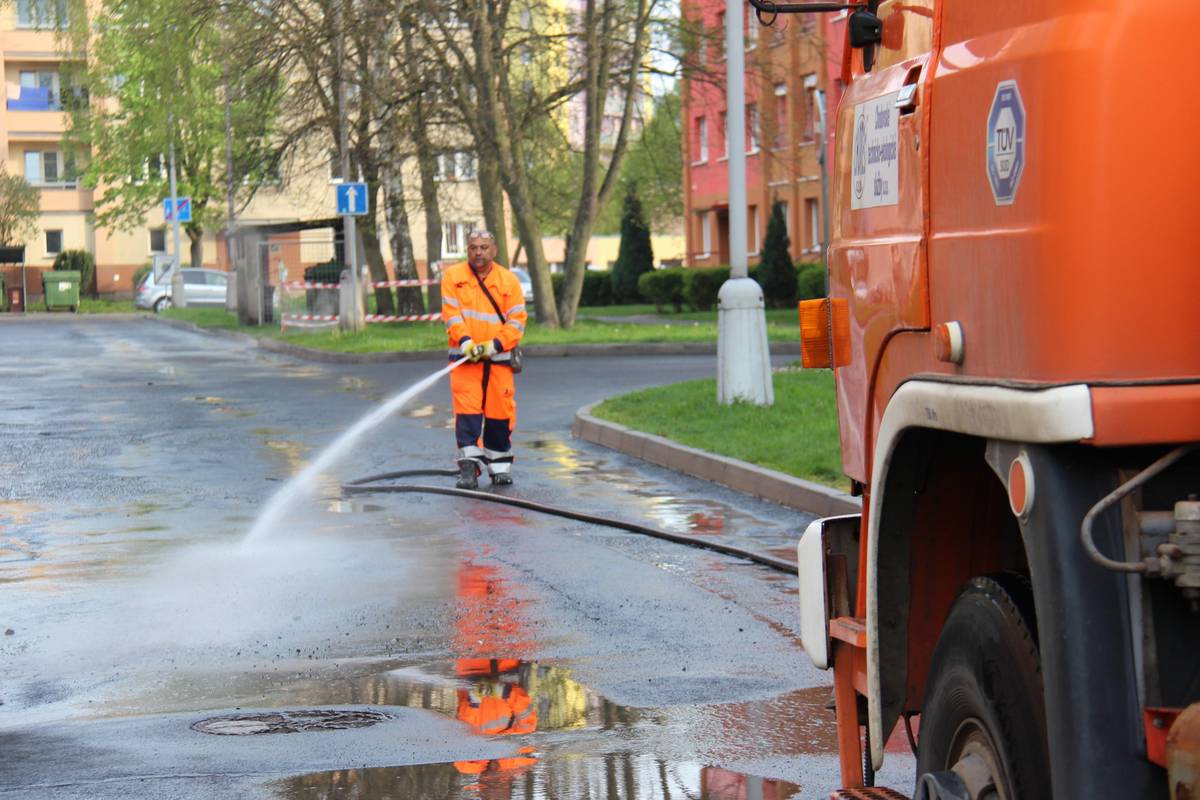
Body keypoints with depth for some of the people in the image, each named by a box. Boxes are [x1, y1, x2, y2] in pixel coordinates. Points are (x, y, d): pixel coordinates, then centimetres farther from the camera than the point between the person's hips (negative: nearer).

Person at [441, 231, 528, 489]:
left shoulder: (509, 280, 6)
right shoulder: (453, 276, 5)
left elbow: (517, 320, 2)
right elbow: (451, 313, -2)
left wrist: (494, 345, -12)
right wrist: (465, 342, -17)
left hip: (499, 358, 1)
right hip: (464, 357, -1)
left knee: (500, 412, 2)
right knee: (467, 410, -10)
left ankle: (499, 467, 15)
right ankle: (469, 468, -10)